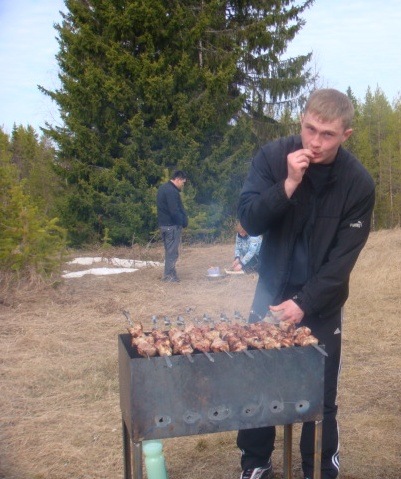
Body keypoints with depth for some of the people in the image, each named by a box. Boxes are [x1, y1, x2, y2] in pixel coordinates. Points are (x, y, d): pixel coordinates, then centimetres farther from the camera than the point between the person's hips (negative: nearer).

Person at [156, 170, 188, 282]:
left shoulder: (163, 188, 14)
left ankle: (169, 274, 21)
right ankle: (169, 275, 0)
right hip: (172, 225, -10)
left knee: (169, 250, 16)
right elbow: (175, 211, -24)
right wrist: (183, 222, -12)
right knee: (172, 251, -4)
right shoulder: (172, 191, -18)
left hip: (163, 223, 10)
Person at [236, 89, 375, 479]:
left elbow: (342, 259, -14)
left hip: (321, 304, -1)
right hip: (272, 291, 2)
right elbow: (249, 221, -15)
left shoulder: (359, 183, -14)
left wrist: (304, 303, -20)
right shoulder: (273, 156, -11)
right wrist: (288, 185, -29)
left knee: (320, 396, 4)